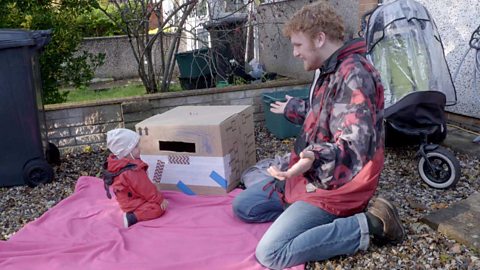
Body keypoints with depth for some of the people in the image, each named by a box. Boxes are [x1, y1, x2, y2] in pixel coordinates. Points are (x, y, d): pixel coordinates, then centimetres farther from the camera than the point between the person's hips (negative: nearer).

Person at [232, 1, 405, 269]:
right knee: (242, 205, 9)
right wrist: (293, 108, 40)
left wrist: (315, 158, -50)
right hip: (311, 176, 10)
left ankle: (367, 224, -10)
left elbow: (355, 146, -32)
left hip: (335, 187, -10)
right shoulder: (330, 71, 10)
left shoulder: (353, 74, -24)